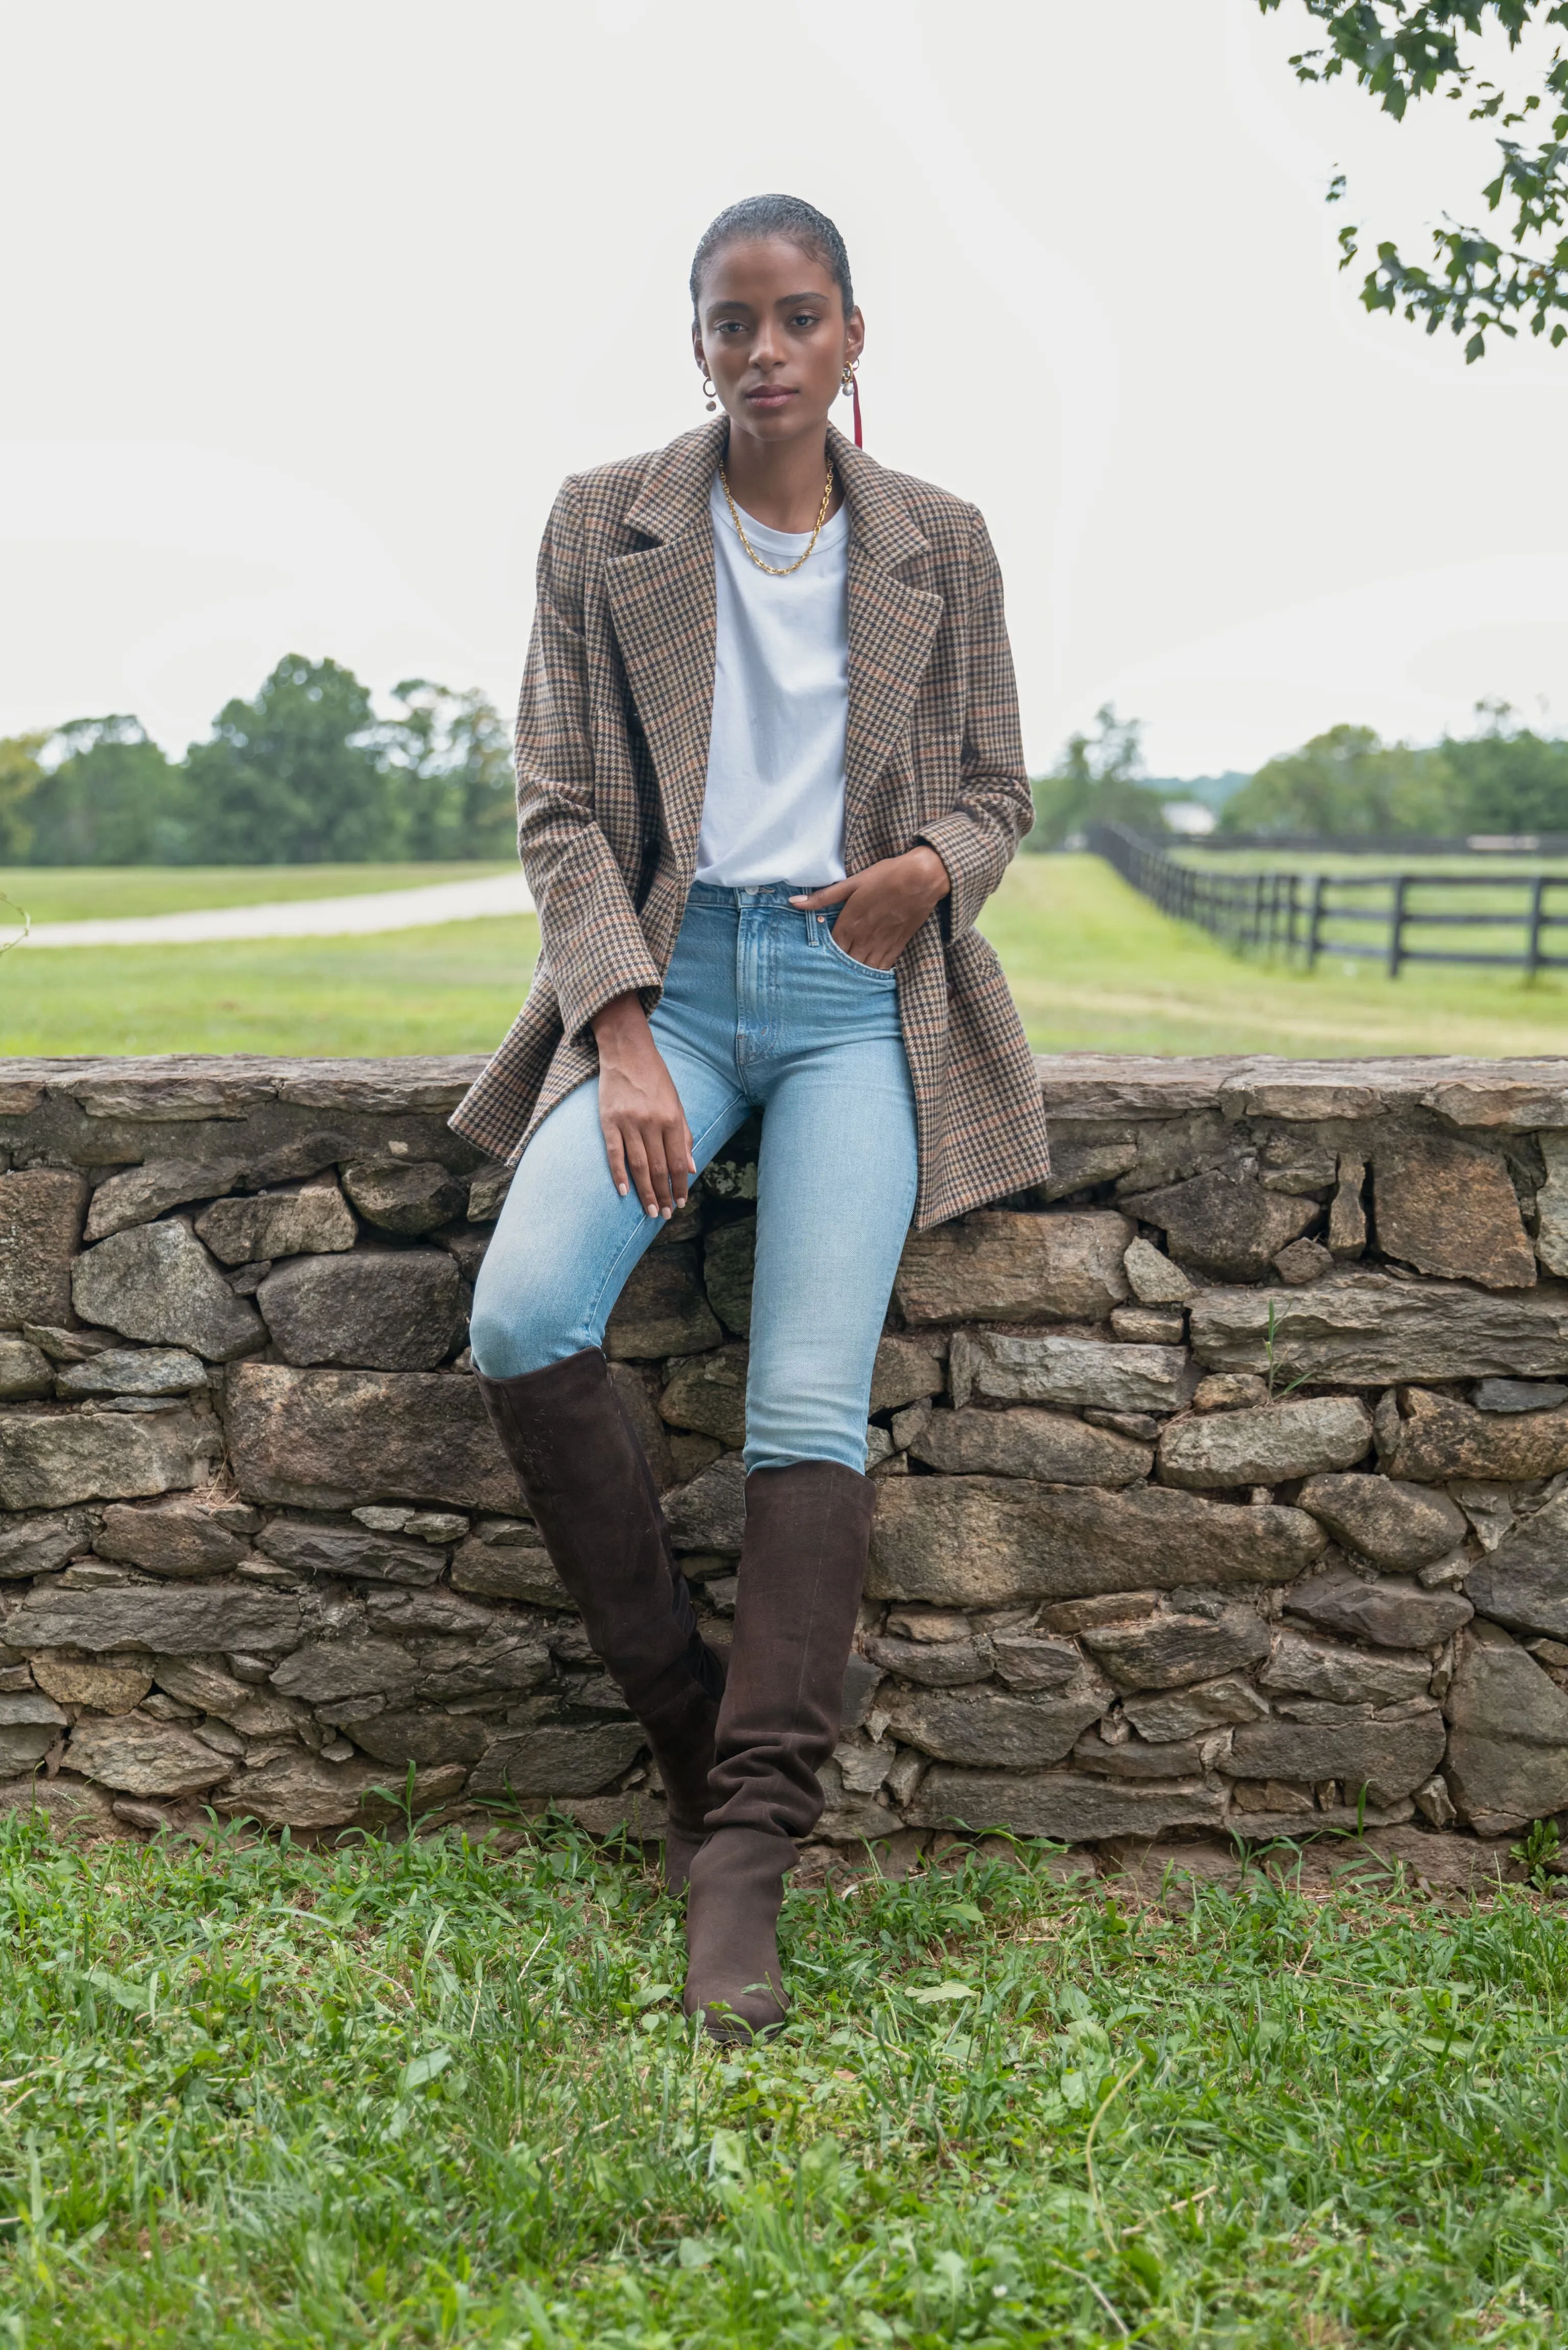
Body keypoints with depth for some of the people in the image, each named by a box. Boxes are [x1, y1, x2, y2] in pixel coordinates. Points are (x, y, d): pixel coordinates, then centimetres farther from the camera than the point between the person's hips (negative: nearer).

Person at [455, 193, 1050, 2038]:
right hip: (668, 974, 1)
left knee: (811, 1403, -16)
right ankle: (685, 1717, -5)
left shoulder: (940, 546, 8)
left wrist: (931, 869, -12)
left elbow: (998, 789, 13)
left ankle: (749, 1847, -9)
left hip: (862, 997, 0)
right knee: (521, 1324, -23)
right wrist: (621, 1034, -11)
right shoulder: (603, 525, 5)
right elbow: (559, 802, 2)